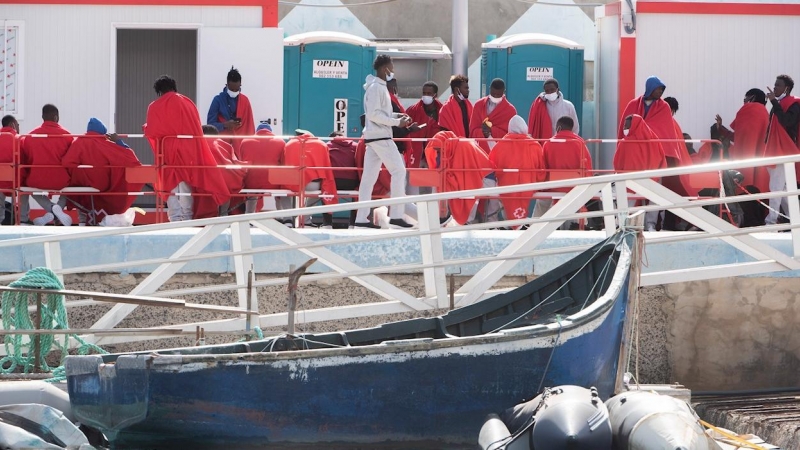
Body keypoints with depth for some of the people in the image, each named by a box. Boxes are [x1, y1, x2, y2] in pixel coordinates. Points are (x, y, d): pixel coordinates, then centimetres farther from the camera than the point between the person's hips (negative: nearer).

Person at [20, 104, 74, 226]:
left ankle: (50, 209, 8)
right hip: (61, 182, 0)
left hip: (36, 181, 0)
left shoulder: (31, 136, -1)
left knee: (28, 183, 35)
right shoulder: (66, 135, -4)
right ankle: (59, 206, 3)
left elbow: (23, 160, 7)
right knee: (70, 184, 34)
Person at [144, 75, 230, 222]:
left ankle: (176, 219, -14)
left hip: (171, 152, -4)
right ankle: (187, 219, 4)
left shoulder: (156, 106, 0)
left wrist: (146, 128, 17)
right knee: (187, 187, 8)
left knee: (172, 185, -5)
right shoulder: (188, 103, 14)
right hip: (192, 152, 4)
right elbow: (197, 128, 18)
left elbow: (151, 132, -3)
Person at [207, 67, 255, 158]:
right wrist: (225, 125, -20)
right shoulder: (218, 100, -1)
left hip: (240, 143, 2)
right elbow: (210, 123, -3)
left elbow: (249, 125, 10)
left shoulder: (245, 101, 7)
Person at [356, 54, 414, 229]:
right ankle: (396, 215, -12)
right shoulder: (376, 88, -13)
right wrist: (396, 122, -16)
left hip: (374, 137, 10)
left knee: (369, 177, 7)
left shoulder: (379, 87, 17)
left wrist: (396, 116, 9)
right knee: (399, 171, -10)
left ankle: (361, 218, 5)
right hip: (380, 137, -10)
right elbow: (373, 114, -19)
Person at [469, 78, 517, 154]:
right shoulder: (478, 105, 9)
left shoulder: (510, 110, 0)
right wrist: (482, 132, -16)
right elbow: (473, 130, 7)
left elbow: (509, 134, -5)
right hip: (480, 150, 3)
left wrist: (491, 131, -19)